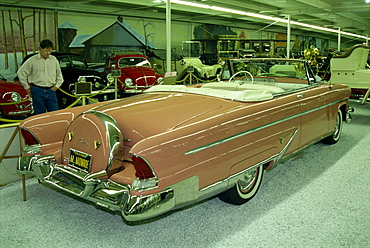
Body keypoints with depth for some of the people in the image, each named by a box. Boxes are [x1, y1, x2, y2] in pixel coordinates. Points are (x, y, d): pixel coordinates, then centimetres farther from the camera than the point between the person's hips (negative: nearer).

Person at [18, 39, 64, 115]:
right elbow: (21, 73, 6)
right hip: (37, 91, -2)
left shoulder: (54, 60, 9)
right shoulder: (32, 60, 0)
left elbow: (59, 75, 19)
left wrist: (56, 86, 7)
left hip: (51, 91, 2)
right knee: (40, 114, 3)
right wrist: (27, 88, 4)